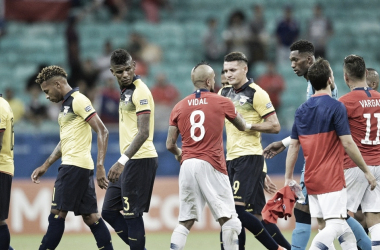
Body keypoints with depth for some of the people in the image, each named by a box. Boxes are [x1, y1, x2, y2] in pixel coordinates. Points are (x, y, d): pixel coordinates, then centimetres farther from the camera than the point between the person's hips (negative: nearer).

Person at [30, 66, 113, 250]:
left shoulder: (78, 100, -10)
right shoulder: (66, 105, 20)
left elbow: (102, 132, -17)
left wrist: (100, 166, -24)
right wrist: (45, 166, 25)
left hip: (75, 165, -10)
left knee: (57, 213, -8)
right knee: (90, 216, 6)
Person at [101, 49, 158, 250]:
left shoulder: (140, 92, -14)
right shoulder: (125, 92, 16)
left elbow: (144, 132, -22)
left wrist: (122, 161, -28)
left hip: (140, 160, -10)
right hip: (129, 160, 10)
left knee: (132, 215, -7)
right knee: (109, 211, 10)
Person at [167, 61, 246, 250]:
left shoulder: (179, 107, 9)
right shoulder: (222, 102, 2)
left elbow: (170, 145, 7)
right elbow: (242, 127, 20)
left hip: (187, 165, 4)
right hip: (211, 165, -4)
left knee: (186, 221, 9)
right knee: (227, 218, -1)